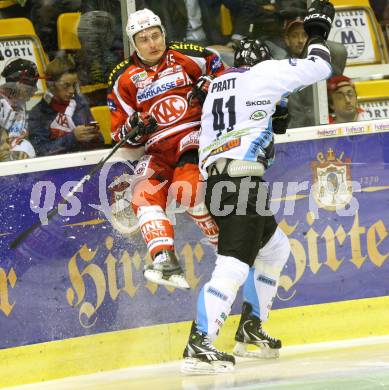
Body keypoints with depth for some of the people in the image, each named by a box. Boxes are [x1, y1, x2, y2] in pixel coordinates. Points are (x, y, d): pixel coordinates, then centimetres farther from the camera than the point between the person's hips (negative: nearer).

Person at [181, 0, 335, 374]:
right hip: (240, 182, -9)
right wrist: (317, 31, 15)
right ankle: (197, 347, -29)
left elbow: (205, 143, 25)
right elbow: (317, 68, 1)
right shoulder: (260, 73, 3)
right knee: (234, 266, -18)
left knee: (275, 248, 26)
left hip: (217, 179, 9)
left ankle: (250, 328, 26)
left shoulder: (217, 86, 24)